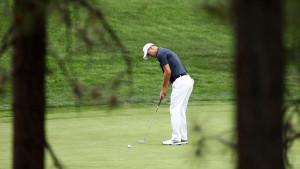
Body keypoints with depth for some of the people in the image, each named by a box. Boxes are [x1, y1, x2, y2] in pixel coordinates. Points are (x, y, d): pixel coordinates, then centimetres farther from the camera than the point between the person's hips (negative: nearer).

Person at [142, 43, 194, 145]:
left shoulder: (161, 54, -7)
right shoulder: (165, 52, 24)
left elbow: (168, 72, -13)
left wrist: (164, 88, -2)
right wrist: (165, 89, 19)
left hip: (180, 83, -10)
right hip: (188, 81, 10)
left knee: (174, 111, -6)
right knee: (180, 111, 13)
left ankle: (176, 139, -6)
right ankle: (183, 137, 14)